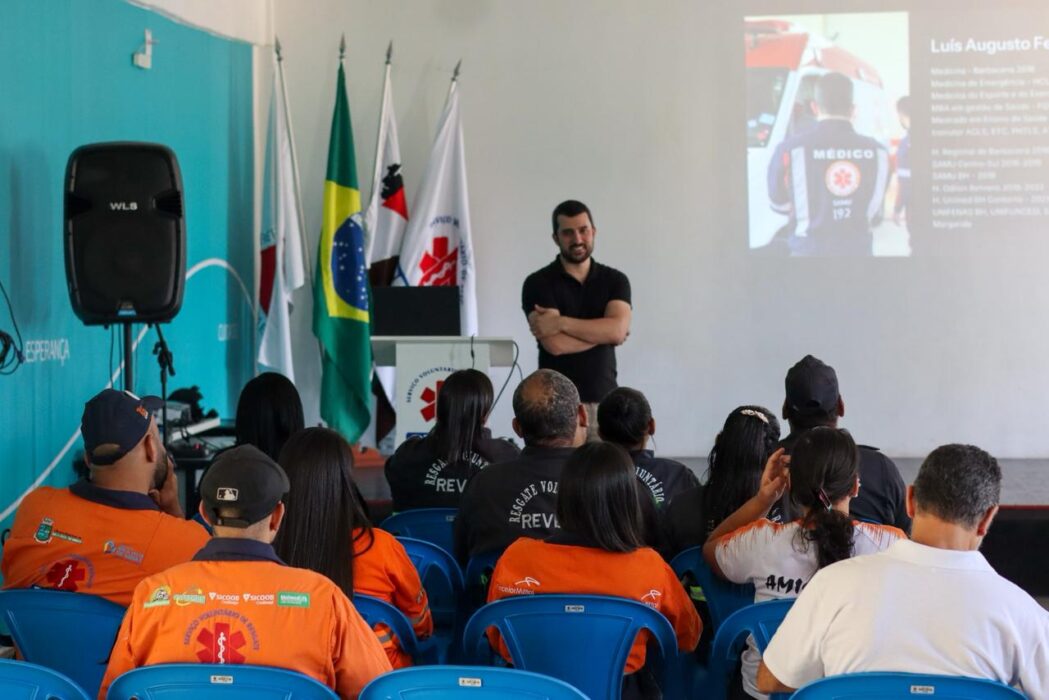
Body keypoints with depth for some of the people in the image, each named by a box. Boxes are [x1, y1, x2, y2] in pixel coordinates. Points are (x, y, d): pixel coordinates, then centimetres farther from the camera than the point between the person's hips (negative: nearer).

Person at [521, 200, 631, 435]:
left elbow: (618, 330, -10)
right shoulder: (538, 283, -2)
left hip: (604, 401, 2)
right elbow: (556, 344, -13)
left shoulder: (615, 280, 8)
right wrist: (602, 332, -3)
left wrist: (560, 322, -13)